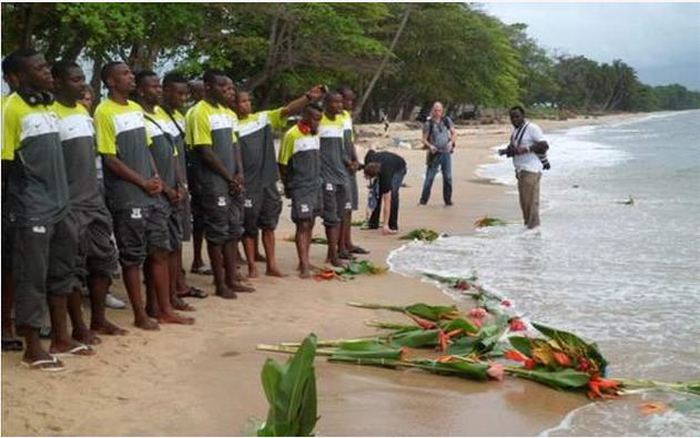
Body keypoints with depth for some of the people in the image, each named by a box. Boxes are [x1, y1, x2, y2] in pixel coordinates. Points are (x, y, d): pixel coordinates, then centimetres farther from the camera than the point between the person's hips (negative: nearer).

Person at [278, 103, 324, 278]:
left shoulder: (315, 134, 10)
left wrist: (317, 180, 15)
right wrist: (287, 187, 1)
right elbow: (282, 164, -6)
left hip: (316, 186, 7)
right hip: (300, 189, -7)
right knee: (302, 225, -10)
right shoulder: (292, 135, -12)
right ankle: (304, 266, -11)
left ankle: (305, 261, 19)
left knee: (310, 224, 11)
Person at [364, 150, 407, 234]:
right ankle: (373, 224, 2)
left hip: (399, 168, -6)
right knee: (376, 192, -9)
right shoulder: (369, 159, -34)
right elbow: (371, 151, -4)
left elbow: (387, 203, -42)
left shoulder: (385, 174, -44)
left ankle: (393, 226, -17)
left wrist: (385, 225, -43)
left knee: (392, 193, -26)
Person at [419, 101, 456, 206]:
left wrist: (451, 142, -5)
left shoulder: (447, 121, 5)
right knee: (429, 177, -4)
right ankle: (423, 200, 3)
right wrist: (430, 146, -21)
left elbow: (453, 133, 14)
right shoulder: (428, 124, -3)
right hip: (434, 154, -3)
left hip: (446, 153, 3)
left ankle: (448, 200, 15)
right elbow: (424, 139, -3)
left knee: (448, 177, 5)